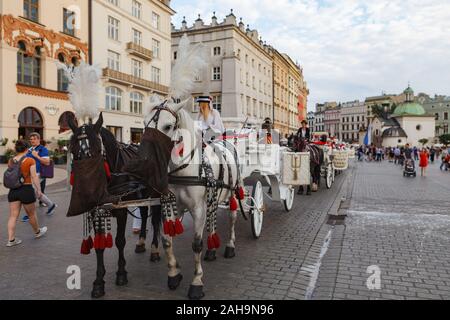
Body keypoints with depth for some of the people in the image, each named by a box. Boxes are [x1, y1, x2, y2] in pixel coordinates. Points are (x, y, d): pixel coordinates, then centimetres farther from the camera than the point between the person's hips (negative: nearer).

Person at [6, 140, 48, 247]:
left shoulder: (11, 161, 3)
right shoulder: (30, 160, -11)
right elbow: (34, 177, -12)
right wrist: (38, 189, -4)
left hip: (13, 190, 4)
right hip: (26, 189, -4)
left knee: (13, 216, 7)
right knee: (31, 214, 14)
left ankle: (11, 239, 7)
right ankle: (37, 232, 35)